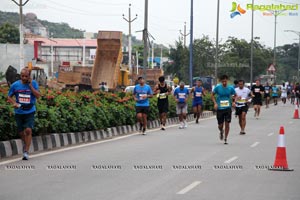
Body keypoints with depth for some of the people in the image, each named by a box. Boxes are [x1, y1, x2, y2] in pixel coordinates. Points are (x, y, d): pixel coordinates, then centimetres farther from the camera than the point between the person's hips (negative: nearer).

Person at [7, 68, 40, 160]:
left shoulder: (34, 83, -4)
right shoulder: (15, 85, -2)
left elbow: (38, 96, -13)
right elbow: (9, 97, 7)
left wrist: (30, 85, -17)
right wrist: (14, 103, -12)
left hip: (30, 112, -2)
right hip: (19, 112, 2)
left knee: (28, 130, -17)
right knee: (21, 132, 10)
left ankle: (26, 151, -11)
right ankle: (26, 144, 41)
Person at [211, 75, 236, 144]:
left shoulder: (231, 88, -2)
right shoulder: (217, 87, -6)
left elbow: (235, 96, 13)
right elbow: (212, 95, 5)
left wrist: (234, 102, -5)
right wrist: (215, 103, -8)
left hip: (228, 108, 0)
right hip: (219, 108, 0)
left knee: (227, 124, -4)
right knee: (220, 125, 3)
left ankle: (225, 139, 11)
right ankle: (221, 132, 39)